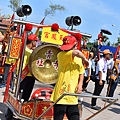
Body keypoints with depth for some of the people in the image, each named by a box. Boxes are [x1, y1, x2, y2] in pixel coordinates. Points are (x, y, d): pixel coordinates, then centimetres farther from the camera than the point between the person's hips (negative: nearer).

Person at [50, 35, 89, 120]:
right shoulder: (61, 55, -12)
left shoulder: (79, 59, 10)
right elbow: (76, 52, -30)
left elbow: (81, 72, 23)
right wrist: (85, 59, -11)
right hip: (61, 95, -6)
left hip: (73, 97, 6)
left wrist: (80, 84, 3)